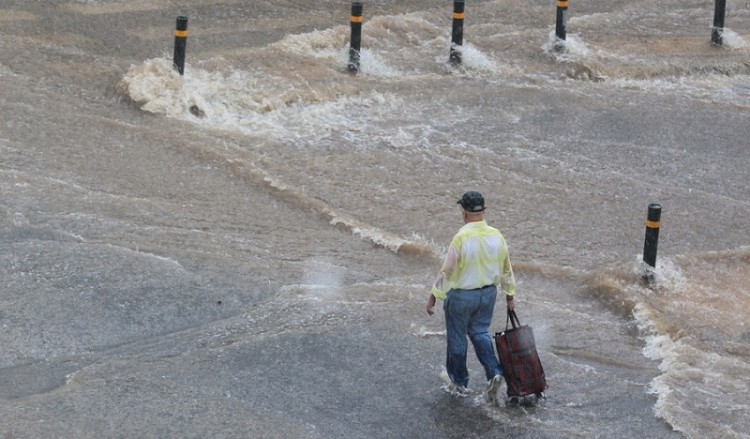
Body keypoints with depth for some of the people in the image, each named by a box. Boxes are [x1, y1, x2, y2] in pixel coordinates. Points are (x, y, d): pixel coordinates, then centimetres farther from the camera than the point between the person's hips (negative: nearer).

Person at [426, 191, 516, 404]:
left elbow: (446, 271, -19)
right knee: (480, 332, 20)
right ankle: (494, 372, 1)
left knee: (457, 338, 13)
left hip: (461, 296, -5)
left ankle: (459, 382, 26)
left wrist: (433, 297, -10)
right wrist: (510, 295, 18)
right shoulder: (496, 235, -6)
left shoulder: (462, 238, -23)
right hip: (488, 294, 5)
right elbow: (506, 268, 5)